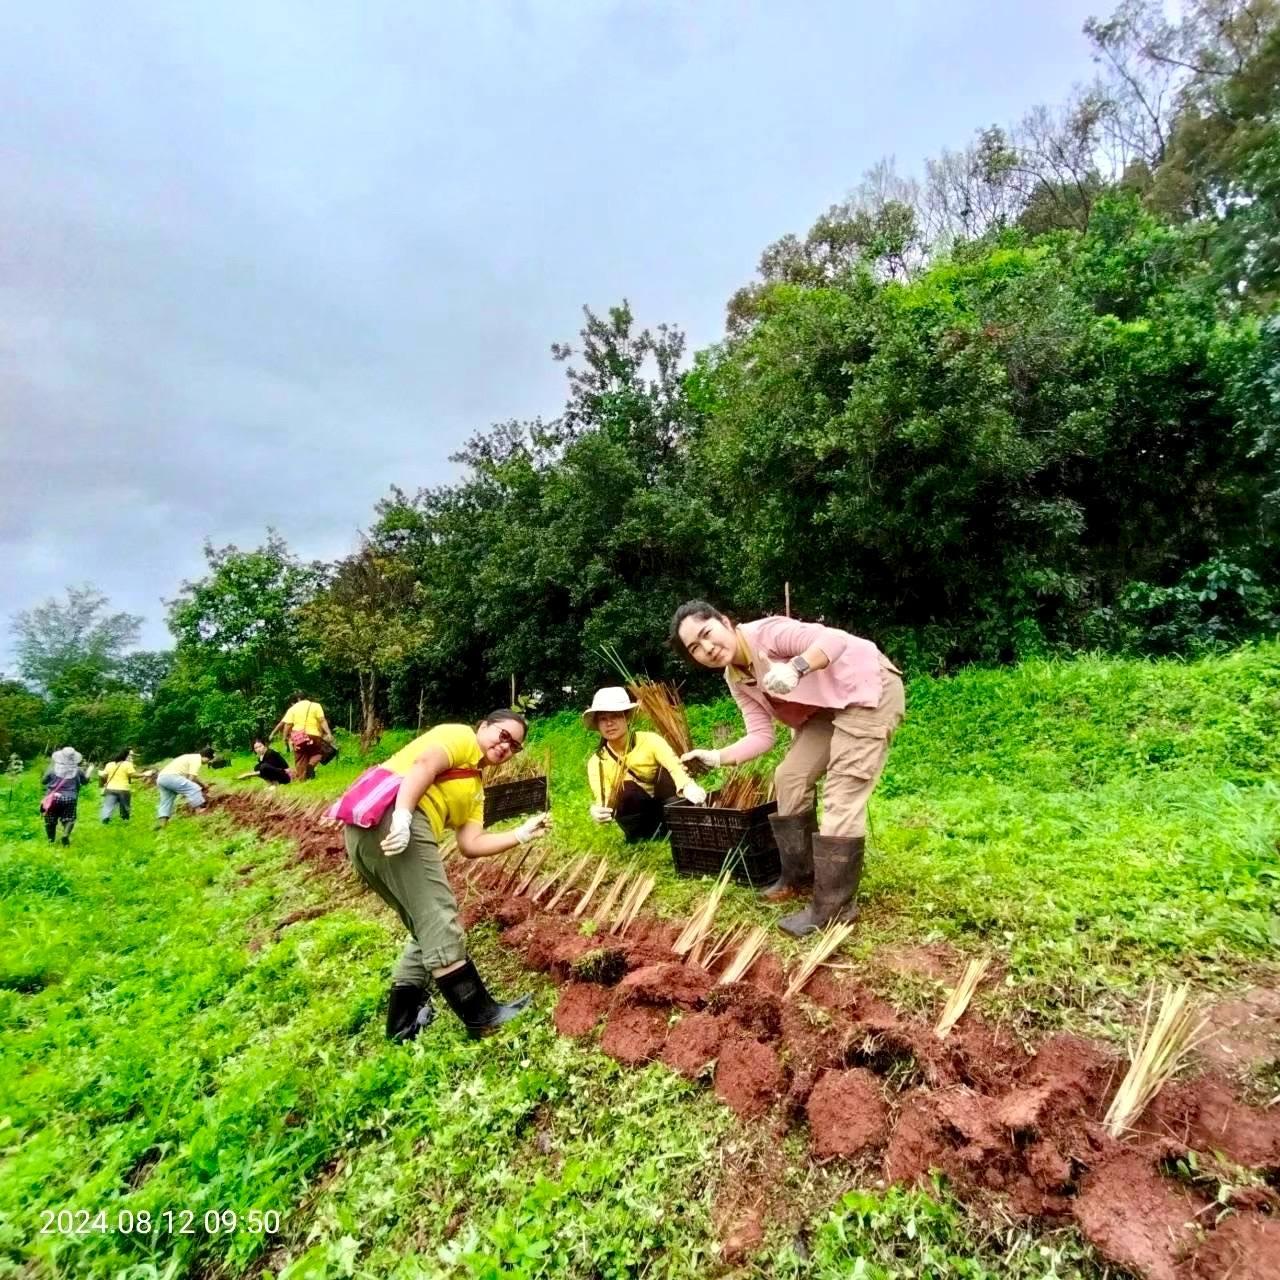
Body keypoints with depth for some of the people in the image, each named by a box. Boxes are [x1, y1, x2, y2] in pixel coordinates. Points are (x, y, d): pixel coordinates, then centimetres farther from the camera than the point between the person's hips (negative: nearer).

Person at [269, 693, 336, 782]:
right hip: (314, 735, -1)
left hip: (298, 736, 1)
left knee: (300, 761, 9)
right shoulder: (316, 706, 7)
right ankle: (311, 764, -6)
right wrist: (328, 733, -7)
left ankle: (299, 779, 7)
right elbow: (322, 721, -3)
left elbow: (287, 724, 0)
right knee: (318, 752, 21)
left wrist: (285, 737, 7)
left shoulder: (293, 708, 10)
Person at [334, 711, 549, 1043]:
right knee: (438, 918, -10)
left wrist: (522, 834, 9)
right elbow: (423, 765, -13)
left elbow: (471, 844, 17)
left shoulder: (474, 789, 31)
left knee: (430, 926, 15)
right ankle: (481, 1015, -7)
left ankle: (403, 1020, 20)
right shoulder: (461, 736, 7)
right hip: (388, 817, -10)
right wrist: (403, 816, -27)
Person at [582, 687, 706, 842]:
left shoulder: (650, 741, -16)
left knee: (666, 771, -28)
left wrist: (689, 787, -58)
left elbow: (675, 766, -35)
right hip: (641, 818, 1)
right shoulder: (596, 762, -11)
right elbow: (603, 802, -22)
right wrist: (599, 812, -48)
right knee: (626, 790, -30)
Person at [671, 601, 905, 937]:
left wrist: (796, 667, -54)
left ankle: (834, 906, -5)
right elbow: (761, 735, -3)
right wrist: (717, 758, -17)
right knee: (790, 778, 7)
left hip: (869, 689, -9)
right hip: (827, 707, 9)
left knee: (842, 794, -14)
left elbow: (836, 640, -36)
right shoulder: (736, 680, 1)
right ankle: (800, 875, 22)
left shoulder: (767, 632, -24)